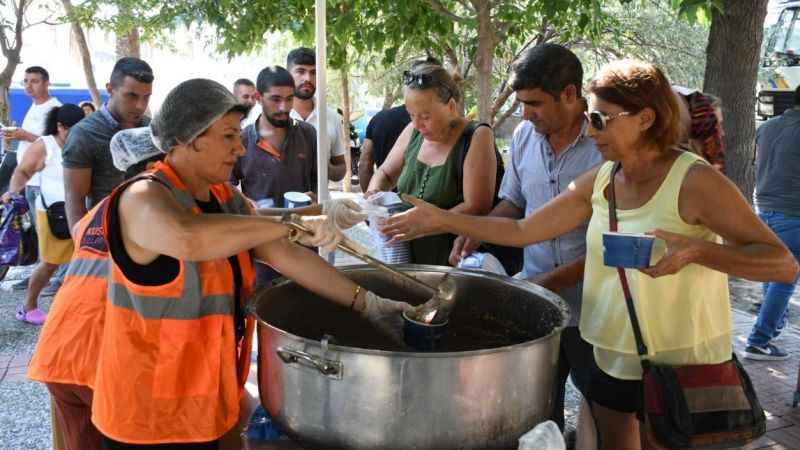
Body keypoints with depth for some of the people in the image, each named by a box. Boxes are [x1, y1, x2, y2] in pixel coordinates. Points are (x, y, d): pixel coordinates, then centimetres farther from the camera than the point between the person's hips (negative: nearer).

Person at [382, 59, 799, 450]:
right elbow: (523, 231, 2)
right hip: (614, 354, 6)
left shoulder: (695, 182, -19)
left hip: (682, 364, -6)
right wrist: (443, 219, -2)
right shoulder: (599, 181, -1)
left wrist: (695, 249, -35)